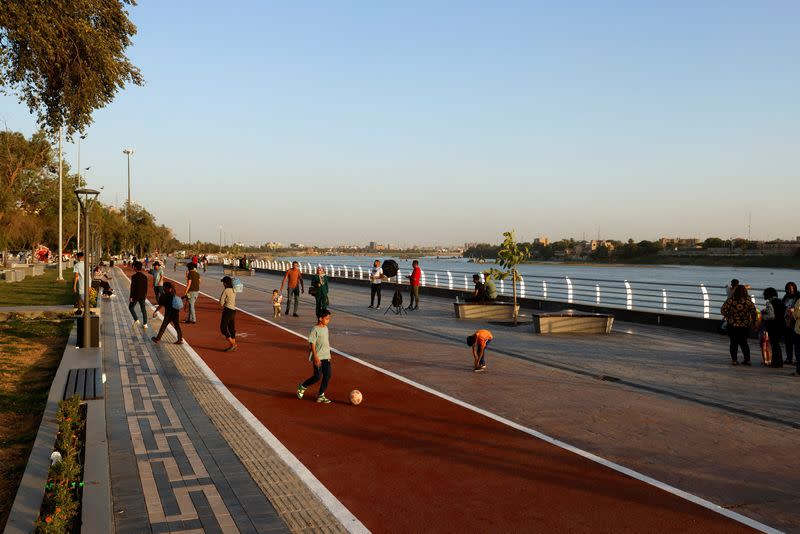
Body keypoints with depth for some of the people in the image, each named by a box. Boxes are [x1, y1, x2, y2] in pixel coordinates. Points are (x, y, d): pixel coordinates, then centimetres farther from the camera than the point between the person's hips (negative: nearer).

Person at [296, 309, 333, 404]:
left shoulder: (325, 328, 10)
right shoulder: (315, 329, -14)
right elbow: (312, 343, -16)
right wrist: (315, 356, -21)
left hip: (326, 357, 8)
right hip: (318, 357, -8)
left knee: (327, 375, 3)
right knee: (317, 376, -5)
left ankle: (321, 395, 12)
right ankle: (302, 387, 19)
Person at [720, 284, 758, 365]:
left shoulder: (731, 300, -10)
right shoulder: (748, 301, -5)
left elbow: (723, 310, -10)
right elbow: (754, 313, -4)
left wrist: (728, 318, 4)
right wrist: (752, 322, 8)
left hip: (733, 325, -2)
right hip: (745, 326, 2)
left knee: (734, 343, 8)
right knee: (744, 342, 16)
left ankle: (734, 360, 6)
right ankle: (747, 359, 14)